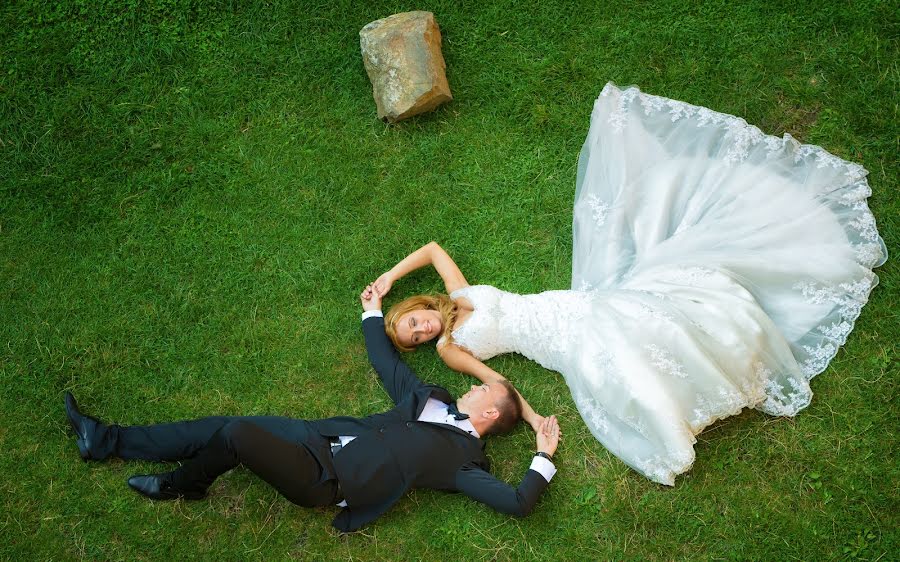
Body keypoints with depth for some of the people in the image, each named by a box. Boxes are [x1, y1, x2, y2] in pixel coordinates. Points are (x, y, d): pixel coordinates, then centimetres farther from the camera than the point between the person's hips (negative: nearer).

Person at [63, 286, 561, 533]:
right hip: (323, 439, 7)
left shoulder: (463, 461, -6)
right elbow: (387, 364, 23)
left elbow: (517, 502, -16)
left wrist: (543, 458, -9)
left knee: (235, 434, -25)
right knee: (224, 426, 2)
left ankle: (183, 487, 7)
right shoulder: (431, 398, 15)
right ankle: (107, 441, 16)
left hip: (325, 480, -7)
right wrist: (374, 314, 27)